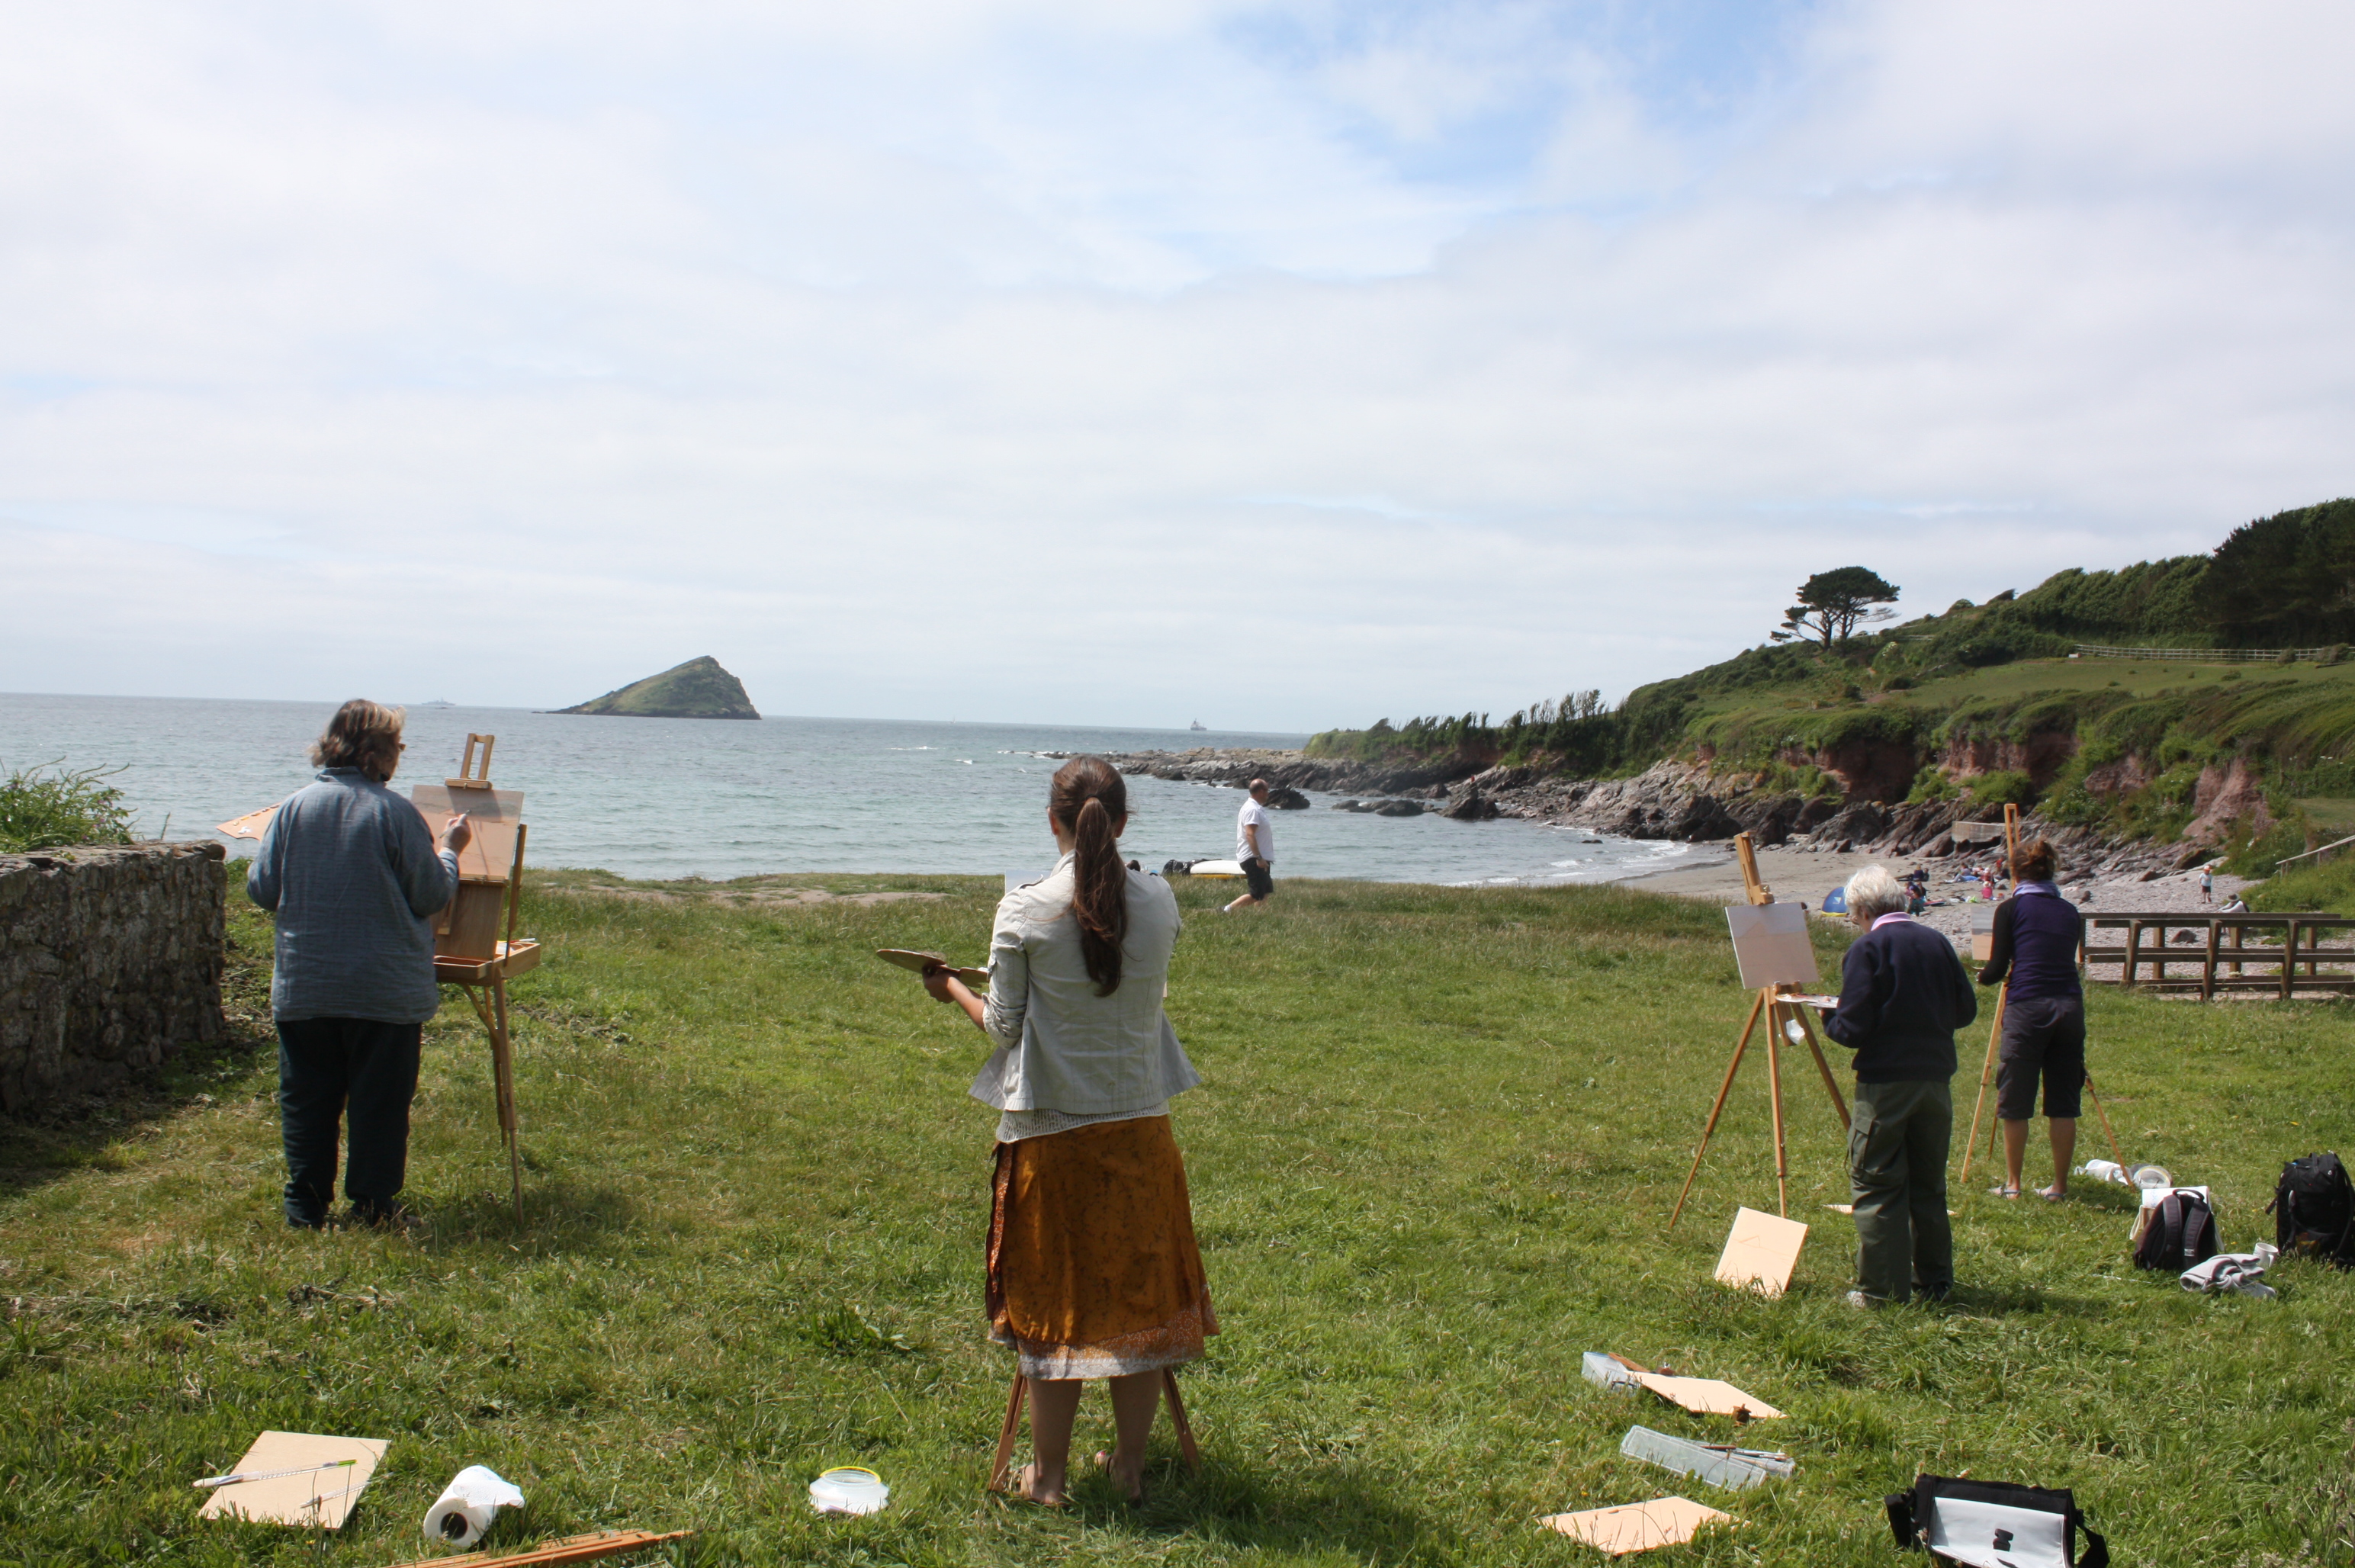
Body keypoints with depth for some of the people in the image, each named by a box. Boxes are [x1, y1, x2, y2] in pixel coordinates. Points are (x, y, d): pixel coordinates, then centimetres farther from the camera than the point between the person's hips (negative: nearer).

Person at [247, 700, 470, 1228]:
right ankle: (372, 1203, 12)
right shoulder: (395, 812, -12)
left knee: (306, 1098, 13)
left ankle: (306, 1205, 18)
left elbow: (260, 889, 2)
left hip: (303, 987, 3)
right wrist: (449, 849, 9)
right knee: (380, 1099, 8)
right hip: (385, 988, -3)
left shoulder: (295, 807, -2)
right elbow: (430, 896, -7)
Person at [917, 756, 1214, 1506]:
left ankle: (1048, 1474, 22)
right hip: (1139, 1126, 3)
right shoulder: (1159, 902, -3)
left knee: (1055, 1303, 10)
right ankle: (1130, 1464, 26)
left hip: (1050, 1128, -2)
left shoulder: (1024, 911, -12)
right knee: (1139, 1295, 15)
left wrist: (954, 990, 14)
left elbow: (1003, 1026, -5)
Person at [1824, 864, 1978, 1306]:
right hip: (1936, 1079, 6)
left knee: (1876, 1183, 2)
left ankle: (1882, 1288, 3)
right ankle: (1934, 1281, 22)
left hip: (1884, 1083, -6)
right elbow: (1966, 1009, 11)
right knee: (1929, 1183, 16)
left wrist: (1828, 1020, 6)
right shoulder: (1937, 943, 5)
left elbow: (1852, 1029, -14)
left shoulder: (1867, 949, -10)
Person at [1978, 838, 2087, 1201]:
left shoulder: (2011, 908, 1)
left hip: (2027, 1007, -4)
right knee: (2063, 1102, 10)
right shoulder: (2071, 912, 14)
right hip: (2070, 1006, 4)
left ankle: (2012, 1184, 12)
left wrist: (1982, 977, 22)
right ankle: (2060, 1185, 14)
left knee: (2015, 1102, 6)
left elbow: (1997, 969, -1)